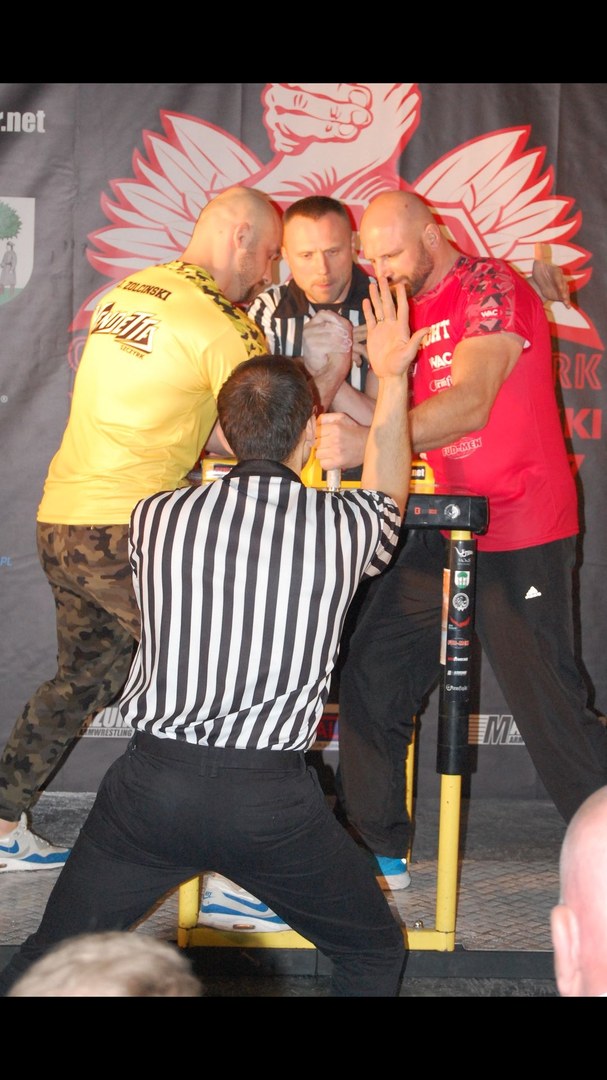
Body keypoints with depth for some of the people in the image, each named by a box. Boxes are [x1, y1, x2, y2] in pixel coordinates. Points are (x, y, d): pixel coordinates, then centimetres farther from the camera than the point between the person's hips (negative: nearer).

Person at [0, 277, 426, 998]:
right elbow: (387, 489, 24)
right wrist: (390, 378, 35)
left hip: (153, 777, 2)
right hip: (272, 800, -1)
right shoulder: (344, 526, -1)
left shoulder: (155, 517, 2)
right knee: (376, 955, 21)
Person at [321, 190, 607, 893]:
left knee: (549, 707, -5)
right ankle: (376, 851, 15)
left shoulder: (490, 288, -11)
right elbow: (403, 422, 12)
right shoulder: (405, 308, 15)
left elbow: (470, 405, -25)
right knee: (371, 672, 4)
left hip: (521, 537, -8)